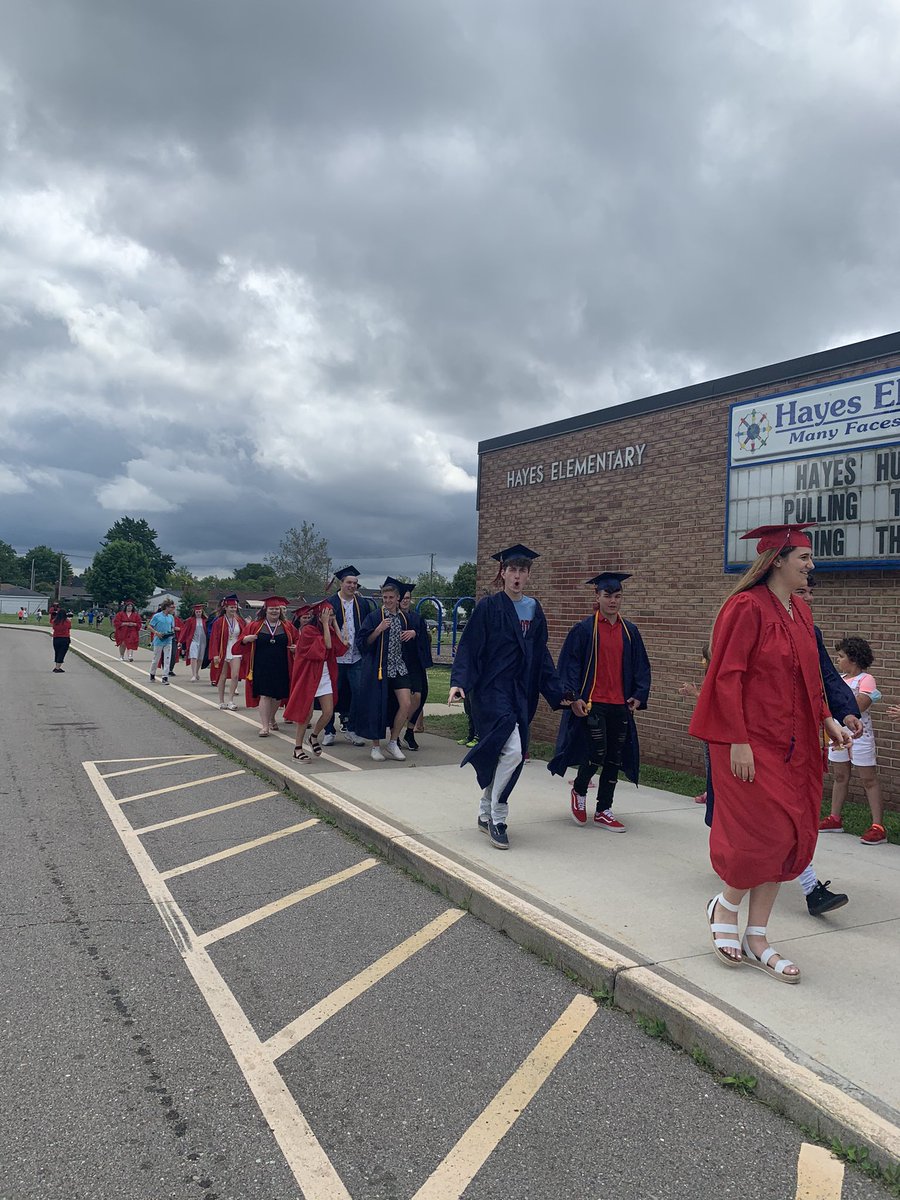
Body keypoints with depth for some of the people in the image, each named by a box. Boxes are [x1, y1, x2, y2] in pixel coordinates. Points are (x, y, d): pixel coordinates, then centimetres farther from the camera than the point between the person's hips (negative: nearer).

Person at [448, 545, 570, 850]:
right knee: (512, 750, -20)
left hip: (521, 693, 6)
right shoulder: (488, 607, -6)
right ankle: (498, 818, -3)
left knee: (511, 755, 9)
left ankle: (486, 813, 27)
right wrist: (458, 682, -22)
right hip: (493, 690, -6)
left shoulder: (534, 610, 9)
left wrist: (557, 694, 13)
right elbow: (469, 648, -8)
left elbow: (541, 656, 15)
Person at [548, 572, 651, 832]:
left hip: (620, 705, 5)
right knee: (597, 753, -10)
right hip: (592, 703, -5)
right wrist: (574, 697, -13)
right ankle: (579, 791, 20)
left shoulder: (630, 631, 8)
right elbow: (569, 664, -6)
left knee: (614, 759, 9)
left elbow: (641, 666, 14)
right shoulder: (584, 629, -5)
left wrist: (638, 695, 2)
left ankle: (603, 811, 21)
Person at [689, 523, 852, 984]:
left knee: (789, 837, 8)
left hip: (793, 745, 8)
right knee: (768, 833, -8)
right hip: (752, 743, -8)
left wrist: (827, 719, 5)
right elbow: (727, 677, -16)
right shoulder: (748, 607, -13)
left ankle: (756, 939, 19)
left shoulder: (801, 612, 12)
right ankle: (724, 906, 20)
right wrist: (738, 742, -19)